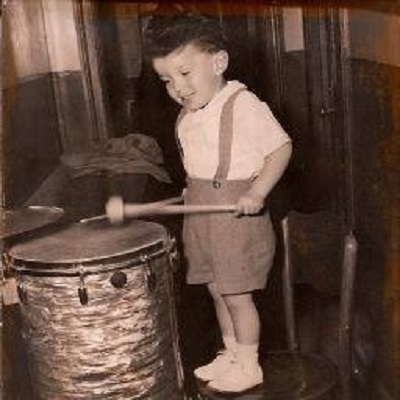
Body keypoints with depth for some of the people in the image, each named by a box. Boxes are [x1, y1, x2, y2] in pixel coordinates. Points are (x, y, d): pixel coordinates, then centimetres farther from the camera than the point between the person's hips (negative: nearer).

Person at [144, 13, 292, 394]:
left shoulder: (243, 104, -16)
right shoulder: (187, 116, 9)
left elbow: (281, 147, -16)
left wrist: (257, 192, -25)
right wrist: (192, 191, 10)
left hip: (236, 215, -8)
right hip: (201, 213, 8)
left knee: (236, 294, 1)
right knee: (218, 291, 17)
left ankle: (249, 365, 18)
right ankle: (231, 354, 34)